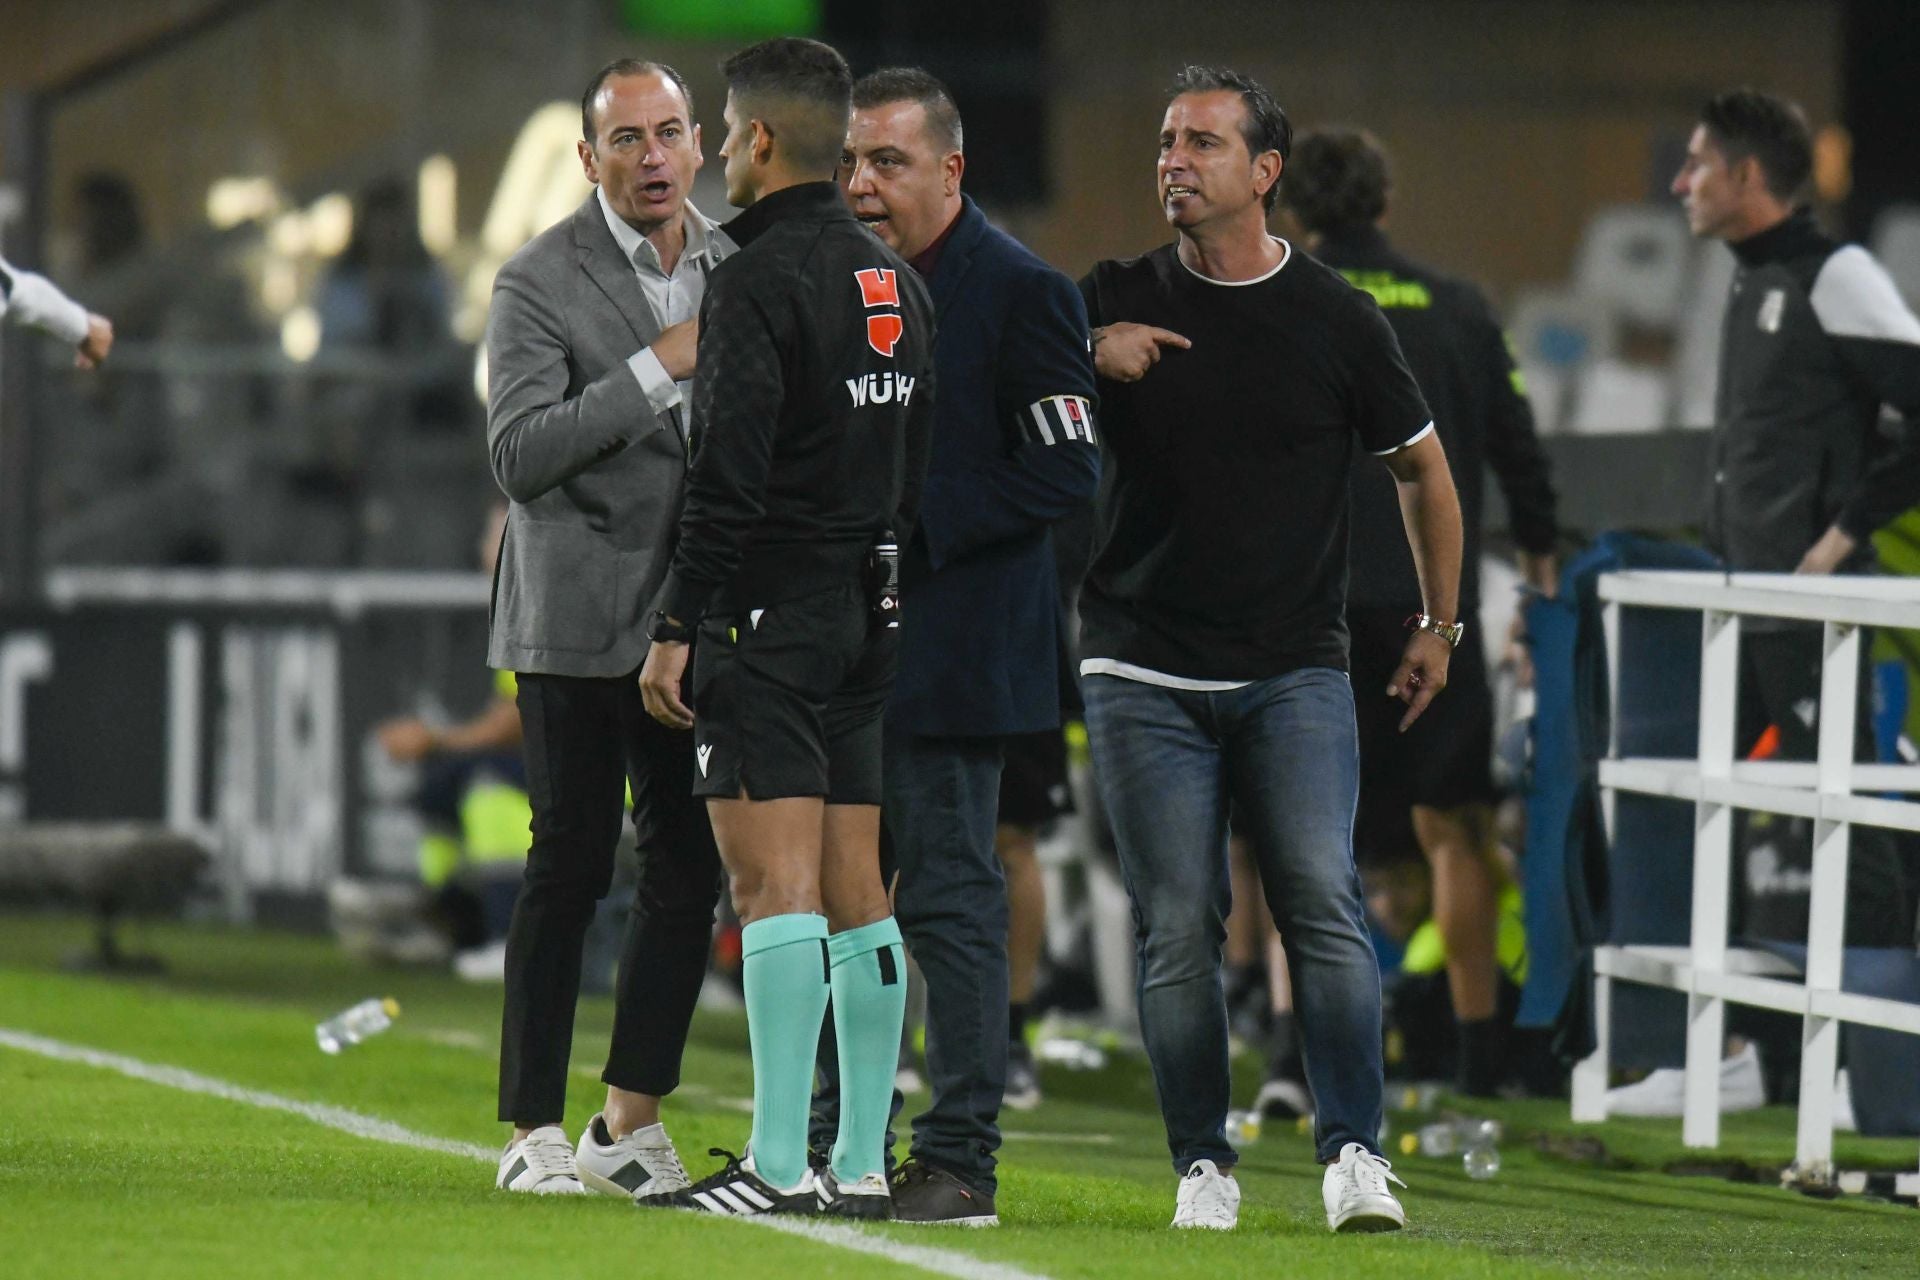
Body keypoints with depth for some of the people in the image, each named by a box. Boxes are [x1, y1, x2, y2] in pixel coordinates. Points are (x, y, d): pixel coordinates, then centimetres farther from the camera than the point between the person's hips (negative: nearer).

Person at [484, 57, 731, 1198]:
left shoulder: (738, 268, 10)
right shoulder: (541, 282, -8)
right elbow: (519, 454, -17)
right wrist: (657, 370, -22)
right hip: (580, 621, -6)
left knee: (690, 870, 5)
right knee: (572, 868, -5)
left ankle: (631, 1123, 15)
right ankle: (534, 1131, 2)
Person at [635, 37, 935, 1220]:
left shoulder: (761, 280, -12)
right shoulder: (898, 285, 14)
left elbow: (731, 474, -17)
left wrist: (677, 625, -15)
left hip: (769, 613, -8)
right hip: (870, 614, 8)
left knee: (777, 883, -11)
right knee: (858, 892, 8)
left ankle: (780, 1165, -15)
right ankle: (863, 1164, 9)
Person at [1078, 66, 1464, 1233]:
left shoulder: (1338, 319, 2)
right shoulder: (1119, 303, 5)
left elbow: (1424, 468, 15)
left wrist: (1440, 624, 16)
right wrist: (1090, 358, -10)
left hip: (1296, 673, -1)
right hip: (1145, 675, 1)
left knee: (1324, 902, -14)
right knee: (1179, 928, -2)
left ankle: (1355, 1152, -12)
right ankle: (1203, 1165, 6)